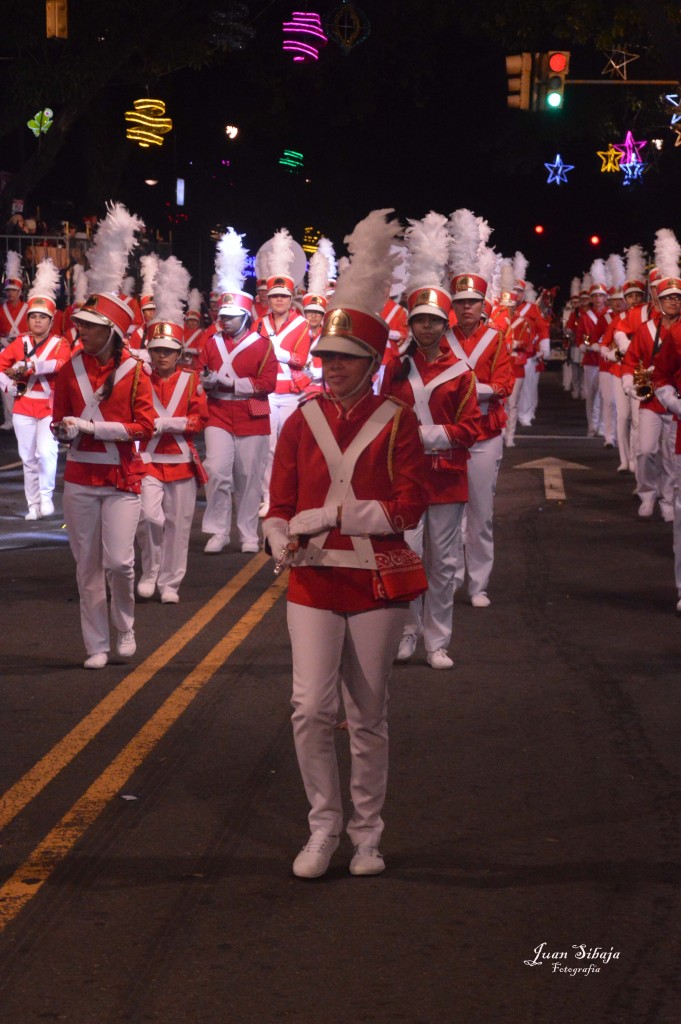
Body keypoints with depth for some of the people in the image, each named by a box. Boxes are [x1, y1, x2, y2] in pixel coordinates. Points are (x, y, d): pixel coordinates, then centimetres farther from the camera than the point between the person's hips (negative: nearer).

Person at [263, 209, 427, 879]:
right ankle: (323, 827, 7)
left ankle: (367, 833, 20)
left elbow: (407, 509, -9)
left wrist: (328, 515, -15)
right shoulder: (302, 422, 5)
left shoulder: (397, 423, -2)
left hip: (377, 581, -1)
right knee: (311, 707, -9)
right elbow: (279, 505, 7)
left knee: (368, 716, 7)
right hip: (314, 580, 2)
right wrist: (285, 543, -15)